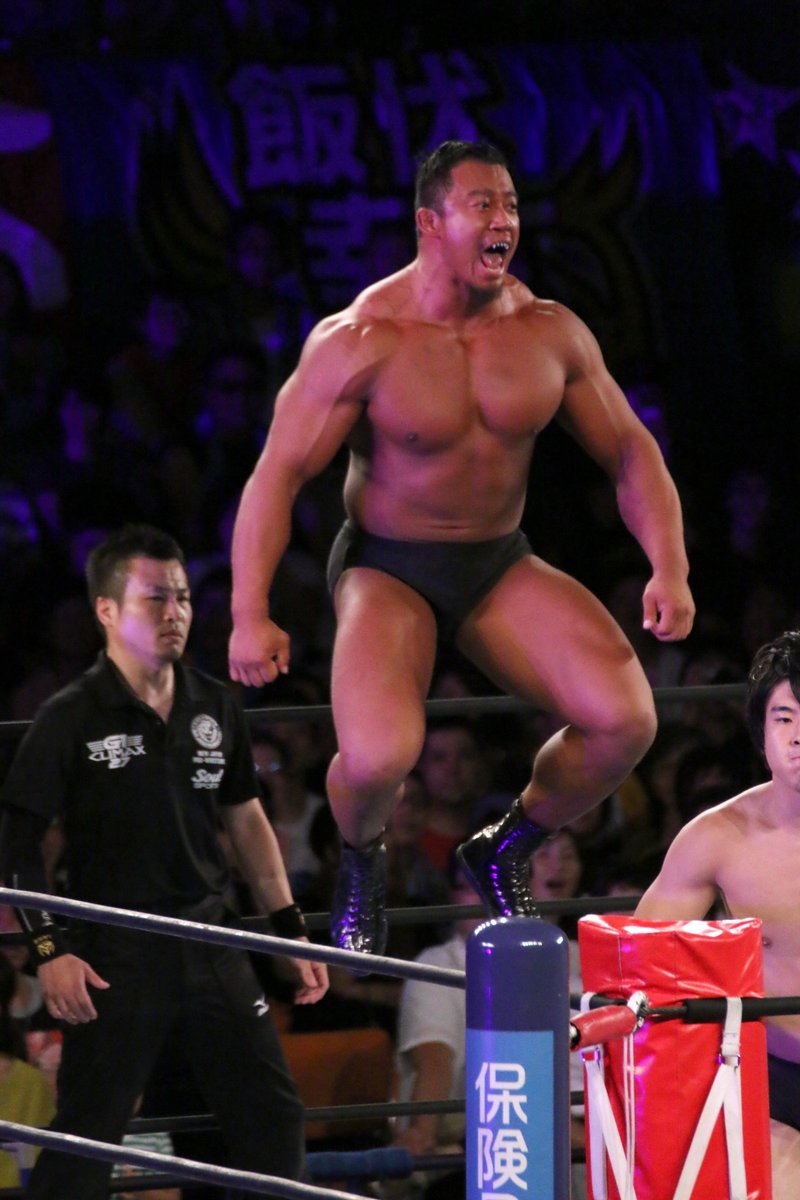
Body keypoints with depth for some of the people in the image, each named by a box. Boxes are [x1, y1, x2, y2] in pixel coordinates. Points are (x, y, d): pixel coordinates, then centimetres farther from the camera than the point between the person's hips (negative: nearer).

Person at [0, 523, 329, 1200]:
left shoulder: (216, 707, 6)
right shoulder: (71, 719, -9)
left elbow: (247, 822, 16)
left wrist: (292, 932, 14)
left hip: (211, 942, 5)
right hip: (116, 957, -5)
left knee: (274, 1120, 7)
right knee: (84, 1143, -3)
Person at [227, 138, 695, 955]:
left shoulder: (550, 333, -2)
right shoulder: (360, 342, -15)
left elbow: (629, 450, 7)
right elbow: (278, 472, -12)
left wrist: (670, 569, -8)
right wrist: (250, 616, -21)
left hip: (501, 566, 4)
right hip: (387, 569, -4)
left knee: (626, 721, -19)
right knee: (378, 758, -31)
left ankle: (503, 851, 10)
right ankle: (360, 862, 9)